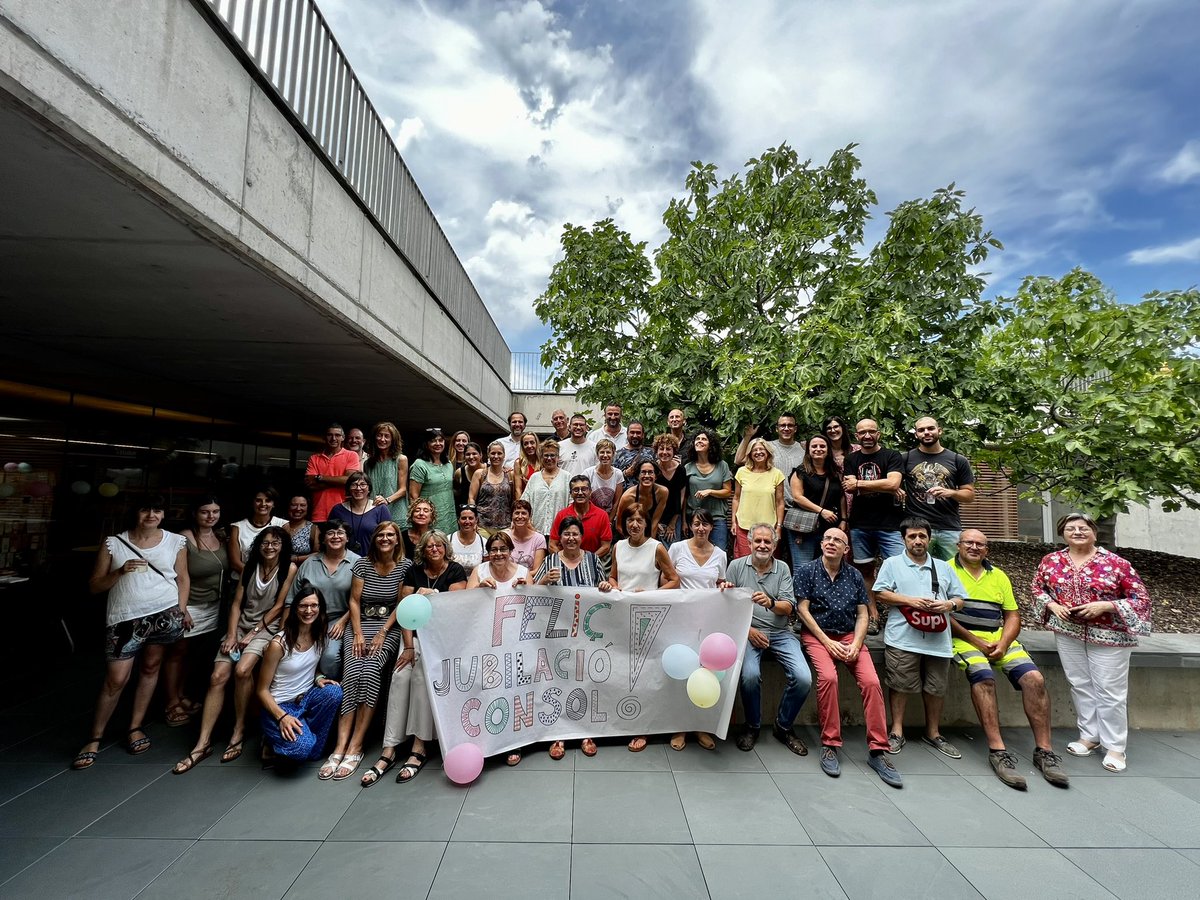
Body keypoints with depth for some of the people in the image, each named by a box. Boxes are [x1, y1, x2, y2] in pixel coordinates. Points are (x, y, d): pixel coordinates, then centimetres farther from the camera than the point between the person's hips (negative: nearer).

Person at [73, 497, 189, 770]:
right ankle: (95, 739, 19)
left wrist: (182, 609, -2)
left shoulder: (176, 541, 3)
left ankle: (135, 727, 27)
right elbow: (94, 586, 4)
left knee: (150, 669, 11)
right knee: (115, 679, 0)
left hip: (165, 614, 1)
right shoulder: (113, 543, 1)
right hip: (125, 618, -1)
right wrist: (120, 571, -15)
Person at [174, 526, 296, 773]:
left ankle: (239, 732, -9)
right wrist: (231, 635, -6)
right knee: (218, 676, -11)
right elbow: (236, 603, 6)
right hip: (240, 625, 5)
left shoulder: (289, 569, -5)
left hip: (267, 628, -4)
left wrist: (253, 633, -10)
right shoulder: (250, 566, 9)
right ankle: (203, 743, -5)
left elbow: (278, 606, -7)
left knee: (242, 669, -26)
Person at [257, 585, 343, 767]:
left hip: (307, 697, 5)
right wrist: (282, 717, -23)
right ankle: (274, 742, 6)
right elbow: (262, 690, -10)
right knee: (302, 748, -30)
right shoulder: (279, 643, -18)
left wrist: (319, 678, -8)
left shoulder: (320, 634, -4)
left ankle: (314, 749, -7)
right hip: (280, 705, -5)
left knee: (334, 692, -29)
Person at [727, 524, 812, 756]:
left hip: (780, 632, 3)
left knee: (803, 678, -17)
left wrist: (770, 602, -23)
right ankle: (752, 727, 2)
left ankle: (783, 727, 11)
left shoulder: (782, 569, 8)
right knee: (750, 675, -28)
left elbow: (788, 608, -1)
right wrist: (748, 630, -11)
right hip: (748, 631, -2)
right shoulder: (737, 566, 3)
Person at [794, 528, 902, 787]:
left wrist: (856, 644, -9)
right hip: (816, 635, -3)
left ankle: (877, 750, -7)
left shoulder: (854, 575, 9)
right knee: (828, 677, -29)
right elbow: (803, 609, -4)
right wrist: (827, 642, -10)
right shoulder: (807, 570, -1)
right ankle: (829, 745, -14)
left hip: (849, 636, 3)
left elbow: (862, 614, 8)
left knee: (871, 681, -20)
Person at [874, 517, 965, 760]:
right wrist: (910, 601, -13)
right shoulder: (892, 564, 7)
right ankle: (897, 731, 12)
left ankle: (933, 733, 28)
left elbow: (960, 599, 17)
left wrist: (948, 605, -5)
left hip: (938, 639, 4)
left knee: (936, 687, 10)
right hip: (903, 638, -3)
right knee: (900, 685, -1)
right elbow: (881, 593, -2)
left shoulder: (944, 568, 19)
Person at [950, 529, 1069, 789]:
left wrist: (1002, 644, -4)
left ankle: (1044, 750, -6)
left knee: (1034, 678, -16)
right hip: (964, 638, -5)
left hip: (999, 639, 6)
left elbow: (1013, 616, 15)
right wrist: (976, 641, -10)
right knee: (983, 677, -30)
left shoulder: (998, 576, 20)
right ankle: (997, 751, -27)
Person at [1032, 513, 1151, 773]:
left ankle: (1115, 746, 19)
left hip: (1108, 635, -3)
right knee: (1080, 685, 13)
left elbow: (1141, 598, -7)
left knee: (1110, 691, 4)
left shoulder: (1116, 563, -10)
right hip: (1068, 632, 3)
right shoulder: (1050, 561, 0)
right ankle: (1089, 735, 28)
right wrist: (1052, 605, -6)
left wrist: (1105, 606, -20)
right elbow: (1038, 587, 13)